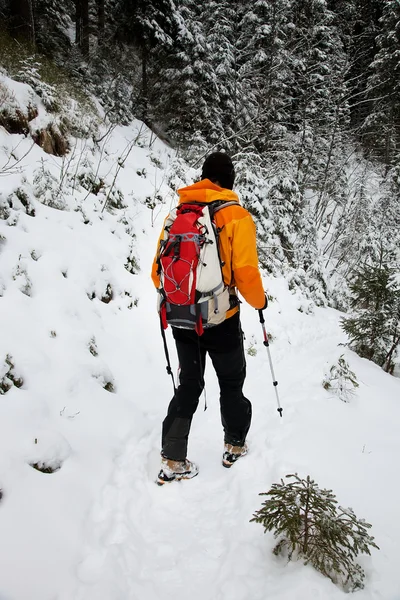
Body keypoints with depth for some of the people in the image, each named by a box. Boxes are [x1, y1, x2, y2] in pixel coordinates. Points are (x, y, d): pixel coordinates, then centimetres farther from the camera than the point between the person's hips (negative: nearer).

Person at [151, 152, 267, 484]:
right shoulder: (236, 216, -11)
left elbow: (158, 271, 4)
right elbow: (246, 273, -18)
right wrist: (260, 301, 3)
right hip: (221, 320, -4)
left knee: (189, 384, 18)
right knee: (231, 383, 19)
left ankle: (173, 460, 19)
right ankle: (235, 446, 37)